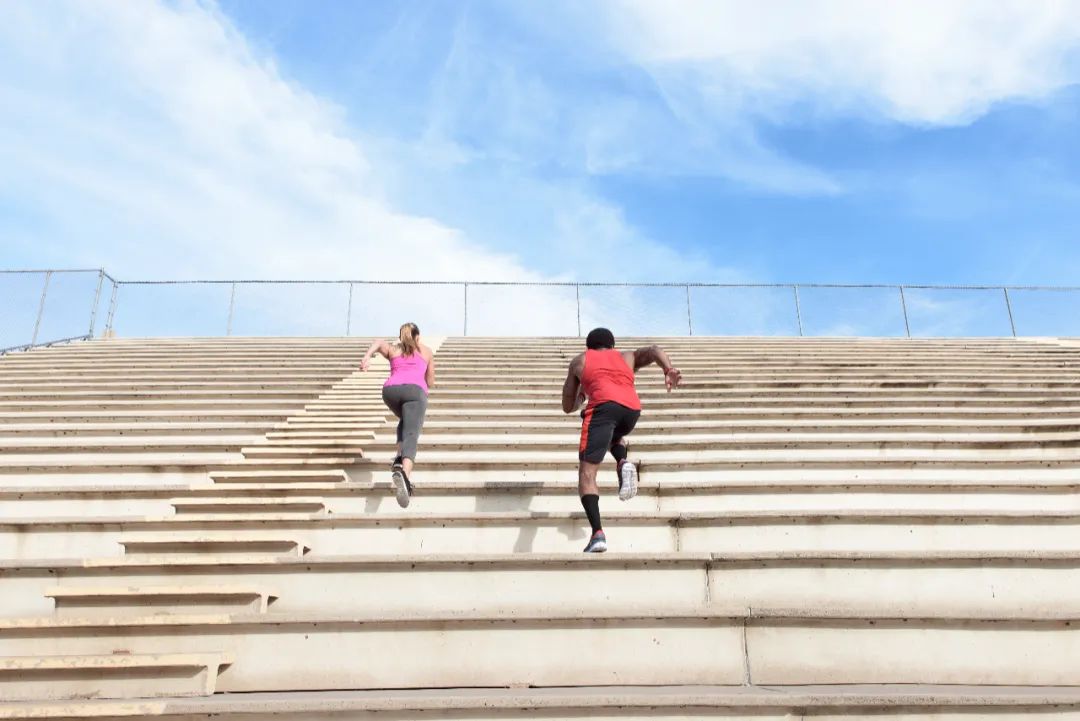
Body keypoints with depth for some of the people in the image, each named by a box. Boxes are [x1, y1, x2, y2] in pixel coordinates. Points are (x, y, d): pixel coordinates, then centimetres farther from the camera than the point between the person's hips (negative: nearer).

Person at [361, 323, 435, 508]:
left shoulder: (392, 349, 31)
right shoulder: (427, 351, 32)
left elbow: (378, 343, 6)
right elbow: (430, 382, 33)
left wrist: (367, 357, -12)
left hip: (391, 390, 3)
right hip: (415, 391, -2)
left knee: (406, 421, 34)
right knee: (411, 437, -19)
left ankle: (399, 459, 13)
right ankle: (404, 474, -48)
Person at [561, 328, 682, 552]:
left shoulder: (579, 362, 32)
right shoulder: (628, 357, 35)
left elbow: (567, 407, 34)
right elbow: (654, 350, 14)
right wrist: (669, 370, -3)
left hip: (604, 405, -3)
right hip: (633, 409, 3)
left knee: (587, 473, -2)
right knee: (615, 436, 37)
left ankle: (597, 534, -20)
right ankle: (623, 464, 4)